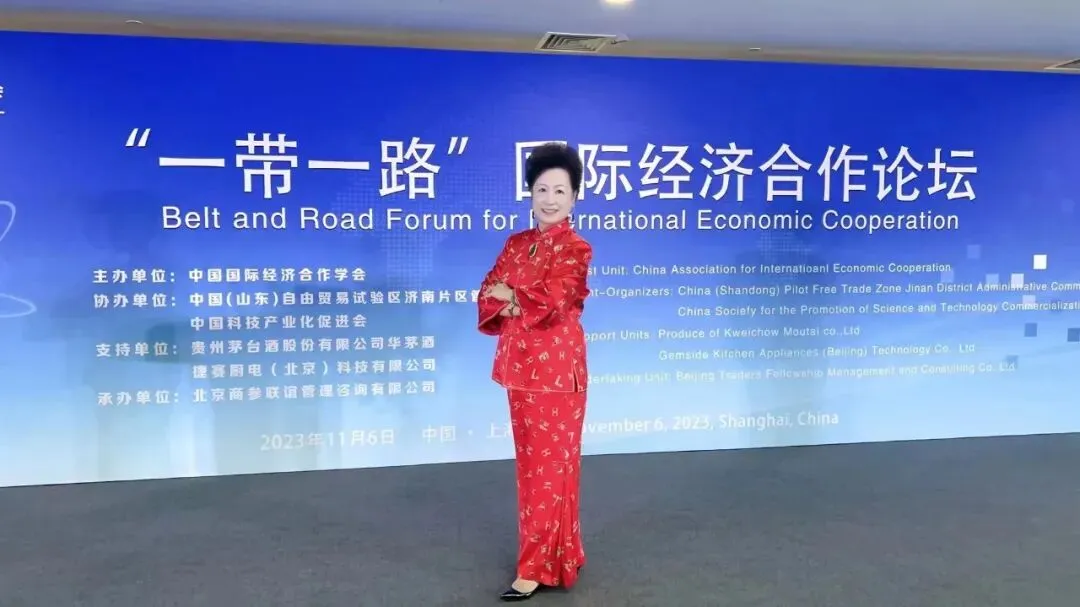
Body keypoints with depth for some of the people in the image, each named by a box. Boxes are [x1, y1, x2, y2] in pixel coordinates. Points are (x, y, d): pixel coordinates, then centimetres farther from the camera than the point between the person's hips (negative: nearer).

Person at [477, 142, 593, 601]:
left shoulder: (575, 248, -7)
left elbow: (553, 303, -20)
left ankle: (538, 566, 8)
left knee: (550, 464, 0)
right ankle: (556, 550, 30)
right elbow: (489, 297, 4)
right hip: (519, 365, 7)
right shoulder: (516, 243, 11)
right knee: (530, 461, 14)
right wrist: (505, 308, -15)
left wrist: (511, 297, -11)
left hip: (556, 368, -7)